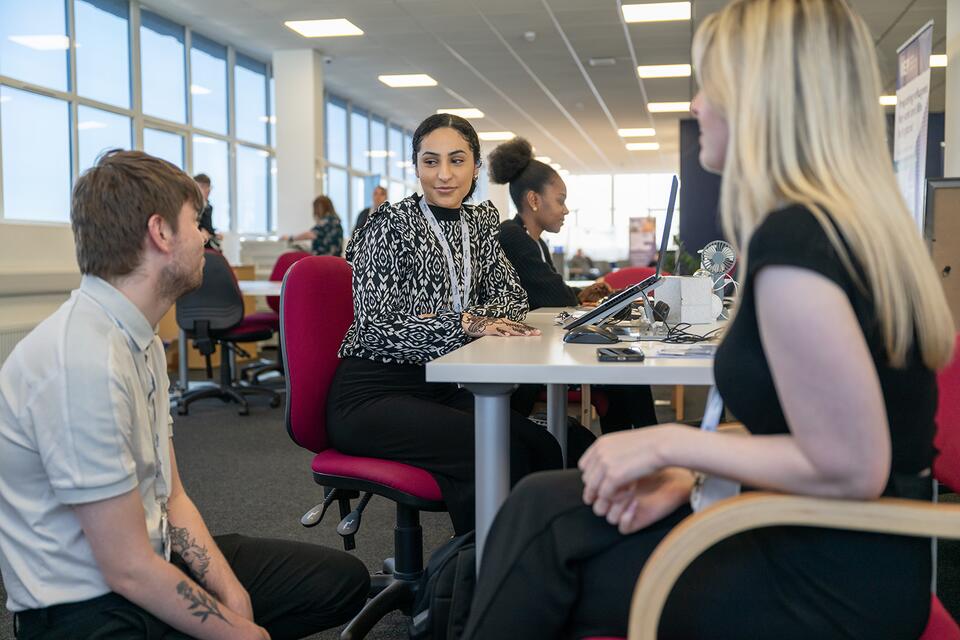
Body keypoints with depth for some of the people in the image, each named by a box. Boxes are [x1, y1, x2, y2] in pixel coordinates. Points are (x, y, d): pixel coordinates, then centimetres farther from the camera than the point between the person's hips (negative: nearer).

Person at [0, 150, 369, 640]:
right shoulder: (86, 361, -26)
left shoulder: (141, 340, 5)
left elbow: (171, 498, 6)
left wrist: (232, 595, -6)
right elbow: (129, 568, -23)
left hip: (155, 566, 9)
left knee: (346, 580, 10)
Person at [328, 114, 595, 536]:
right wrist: (465, 324, -19)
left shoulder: (480, 221, 12)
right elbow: (376, 325, -15)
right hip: (372, 394, -6)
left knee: (564, 445, -18)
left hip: (444, 386, 6)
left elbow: (512, 295, 13)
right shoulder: (389, 225, -8)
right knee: (503, 454, -29)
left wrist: (480, 317, -9)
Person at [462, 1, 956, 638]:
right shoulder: (855, 222, 7)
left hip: (832, 588, -8)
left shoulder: (791, 239, -23)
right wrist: (686, 473, 1)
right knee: (552, 505, 7)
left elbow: (849, 468, -23)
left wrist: (672, 444, -14)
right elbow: (815, 431, 9)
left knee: (545, 516, -3)